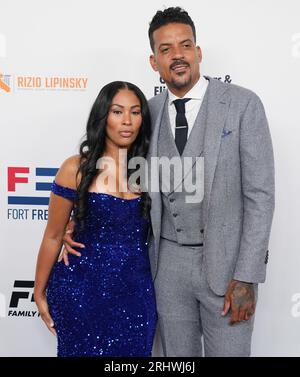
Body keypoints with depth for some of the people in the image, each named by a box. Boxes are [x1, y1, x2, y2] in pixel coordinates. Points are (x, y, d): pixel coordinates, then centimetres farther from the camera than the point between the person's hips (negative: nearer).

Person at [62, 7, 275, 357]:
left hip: (225, 262, -3)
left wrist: (246, 277, -14)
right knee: (176, 356, 17)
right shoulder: (149, 112, 4)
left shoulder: (243, 104, -8)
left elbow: (260, 193, -10)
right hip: (168, 262, 4)